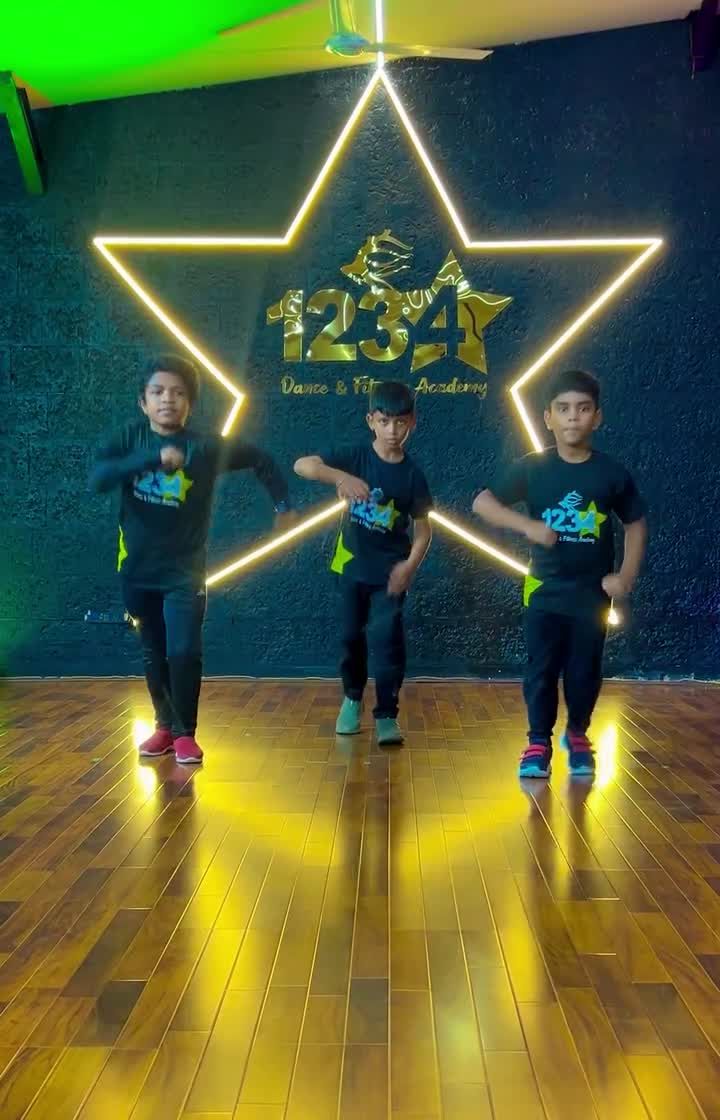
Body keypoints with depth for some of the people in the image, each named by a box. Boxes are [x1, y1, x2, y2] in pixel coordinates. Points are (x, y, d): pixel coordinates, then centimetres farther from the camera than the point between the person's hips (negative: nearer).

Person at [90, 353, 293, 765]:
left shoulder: (207, 447, -9)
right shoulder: (130, 439, -5)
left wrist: (282, 503, 6)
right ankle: (165, 726, 31)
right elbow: (98, 477, -23)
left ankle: (185, 733, 8)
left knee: (184, 654, -11)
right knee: (154, 655, 14)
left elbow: (260, 459, 6)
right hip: (137, 569, 2)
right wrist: (154, 458, -32)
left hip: (185, 571, -2)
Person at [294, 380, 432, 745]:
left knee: (386, 640, -8)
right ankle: (352, 698, 36)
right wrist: (341, 477, -40)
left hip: (390, 570, -1)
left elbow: (422, 527, -4)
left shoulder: (412, 474, -9)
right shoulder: (354, 457, -10)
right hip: (351, 565, 1)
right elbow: (302, 465, -23)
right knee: (351, 636, 13)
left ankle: (386, 715, 3)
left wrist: (410, 565, -20)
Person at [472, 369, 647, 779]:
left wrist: (627, 575, -5)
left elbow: (636, 524, 5)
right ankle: (539, 742, 17)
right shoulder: (533, 468, -8)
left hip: (593, 592, 1)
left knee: (585, 672, 10)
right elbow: (482, 502, -10)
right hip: (545, 589, -1)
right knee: (542, 670, 2)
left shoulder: (613, 473, -6)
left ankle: (578, 734, 34)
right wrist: (528, 525, -22)